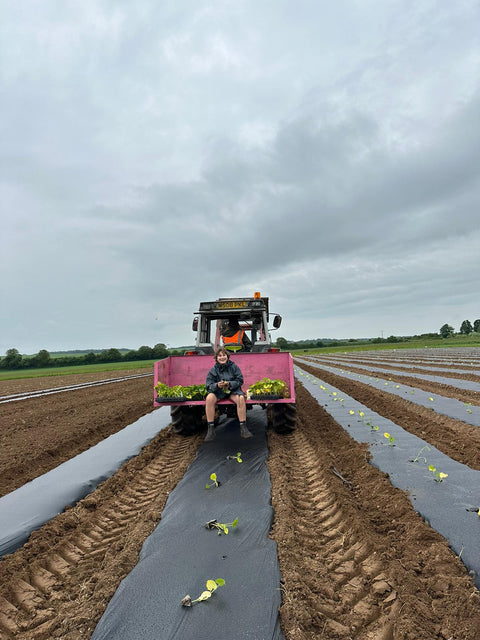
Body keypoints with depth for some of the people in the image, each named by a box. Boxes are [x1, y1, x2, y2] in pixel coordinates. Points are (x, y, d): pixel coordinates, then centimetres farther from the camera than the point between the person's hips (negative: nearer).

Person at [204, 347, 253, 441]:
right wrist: (217, 385, -26)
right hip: (218, 392, 1)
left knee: (241, 398, -33)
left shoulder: (234, 366, 0)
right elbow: (209, 386, -4)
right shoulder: (213, 370, 0)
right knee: (209, 398, -31)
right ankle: (210, 429, -24)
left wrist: (230, 384, -21)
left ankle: (243, 428, -23)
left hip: (233, 390, 0)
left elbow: (240, 381, -2)